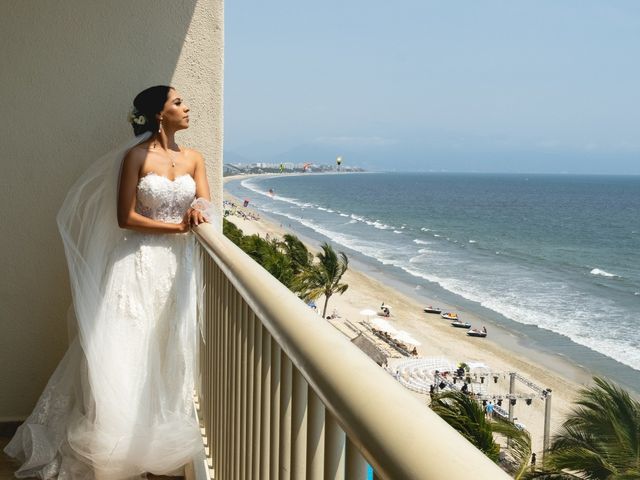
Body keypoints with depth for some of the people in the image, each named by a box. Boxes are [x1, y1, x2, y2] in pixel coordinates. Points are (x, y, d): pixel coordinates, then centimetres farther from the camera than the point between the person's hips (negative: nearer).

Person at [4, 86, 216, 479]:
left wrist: (198, 208, -17)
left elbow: (206, 208, 5)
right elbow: (125, 218, -8)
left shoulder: (194, 158, 10)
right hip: (140, 264, -4)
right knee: (130, 351, -2)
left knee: (174, 350, 4)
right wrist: (177, 226, -10)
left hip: (180, 264, 4)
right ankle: (121, 448, 8)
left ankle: (167, 439, 15)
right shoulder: (136, 156, -4)